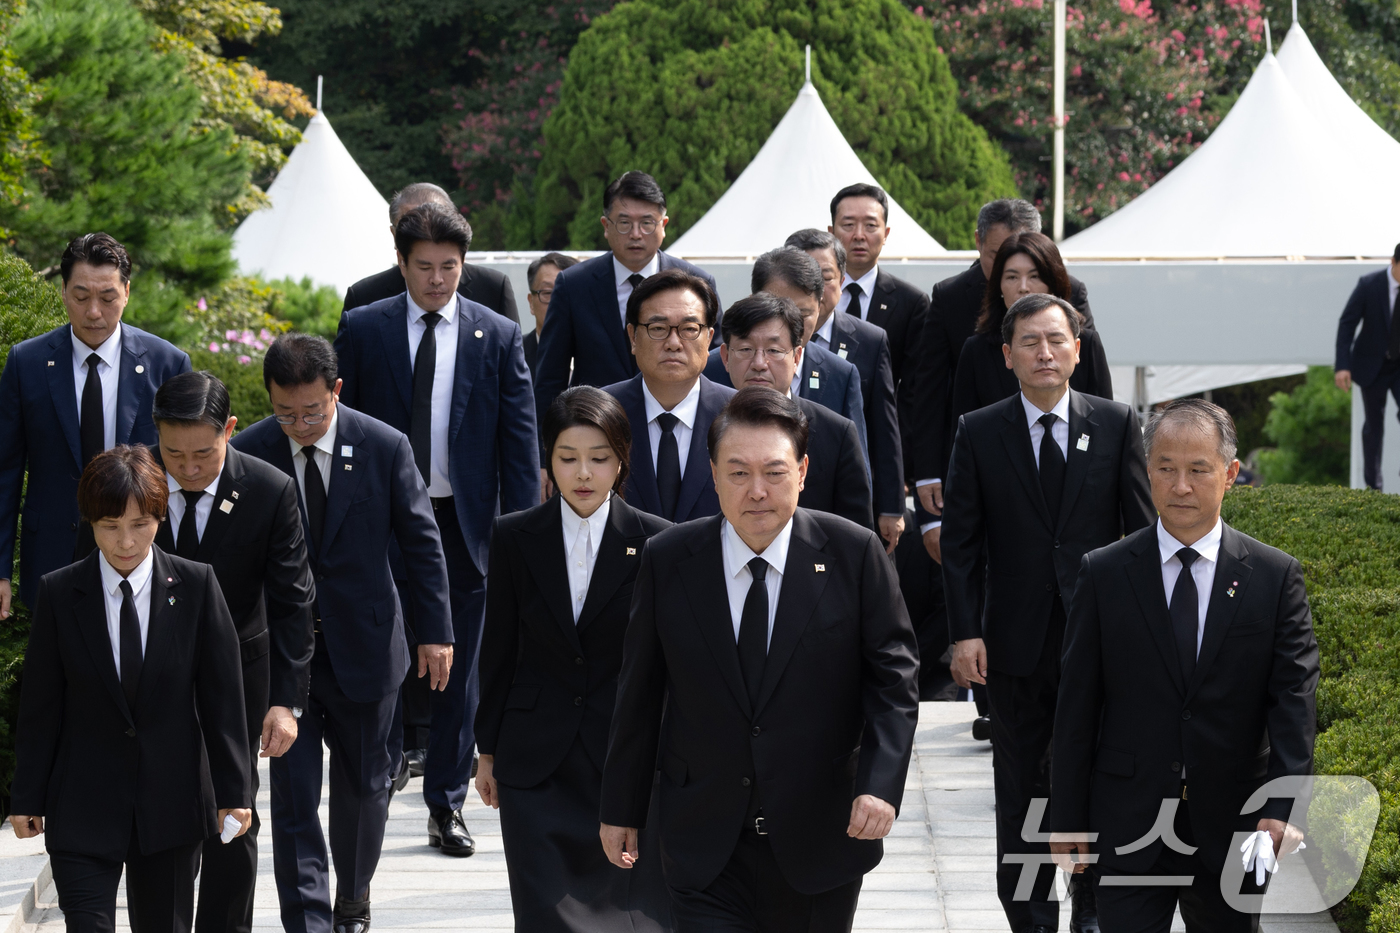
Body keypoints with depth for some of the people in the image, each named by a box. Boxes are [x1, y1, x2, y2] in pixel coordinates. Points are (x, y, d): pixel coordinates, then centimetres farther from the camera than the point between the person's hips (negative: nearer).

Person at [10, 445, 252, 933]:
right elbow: (40, 705, 2)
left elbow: (222, 694, -1)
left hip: (171, 805, 1)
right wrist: (27, 799, 2)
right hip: (83, 810, -1)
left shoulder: (196, 586, -3)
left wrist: (233, 791, -2)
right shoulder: (59, 594, -3)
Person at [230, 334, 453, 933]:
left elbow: (421, 542, 1)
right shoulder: (247, 453, -9)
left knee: (363, 783, 15)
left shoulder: (385, 448, -8)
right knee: (293, 793, -5)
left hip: (363, 648, 1)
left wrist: (435, 630, 0)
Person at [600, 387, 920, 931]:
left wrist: (881, 785, -16)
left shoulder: (854, 555, -5)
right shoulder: (668, 562, -2)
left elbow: (894, 679, -3)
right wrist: (621, 809, 9)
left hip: (822, 840, 0)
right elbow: (639, 693, 5)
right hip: (706, 846, 0)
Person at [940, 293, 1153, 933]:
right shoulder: (978, 434, 1)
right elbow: (960, 542, 0)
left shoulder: (1116, 424, 1)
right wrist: (964, 632, -8)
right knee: (1020, 792, 7)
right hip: (1016, 641, 0)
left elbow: (1143, 530, 3)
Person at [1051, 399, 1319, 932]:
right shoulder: (1104, 574, 1)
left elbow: (1294, 702, -5)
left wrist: (1283, 808, -18)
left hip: (1233, 828, 1)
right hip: (1129, 825, 0)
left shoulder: (1275, 577, 1)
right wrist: (1068, 818, 1)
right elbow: (1076, 706, 3)